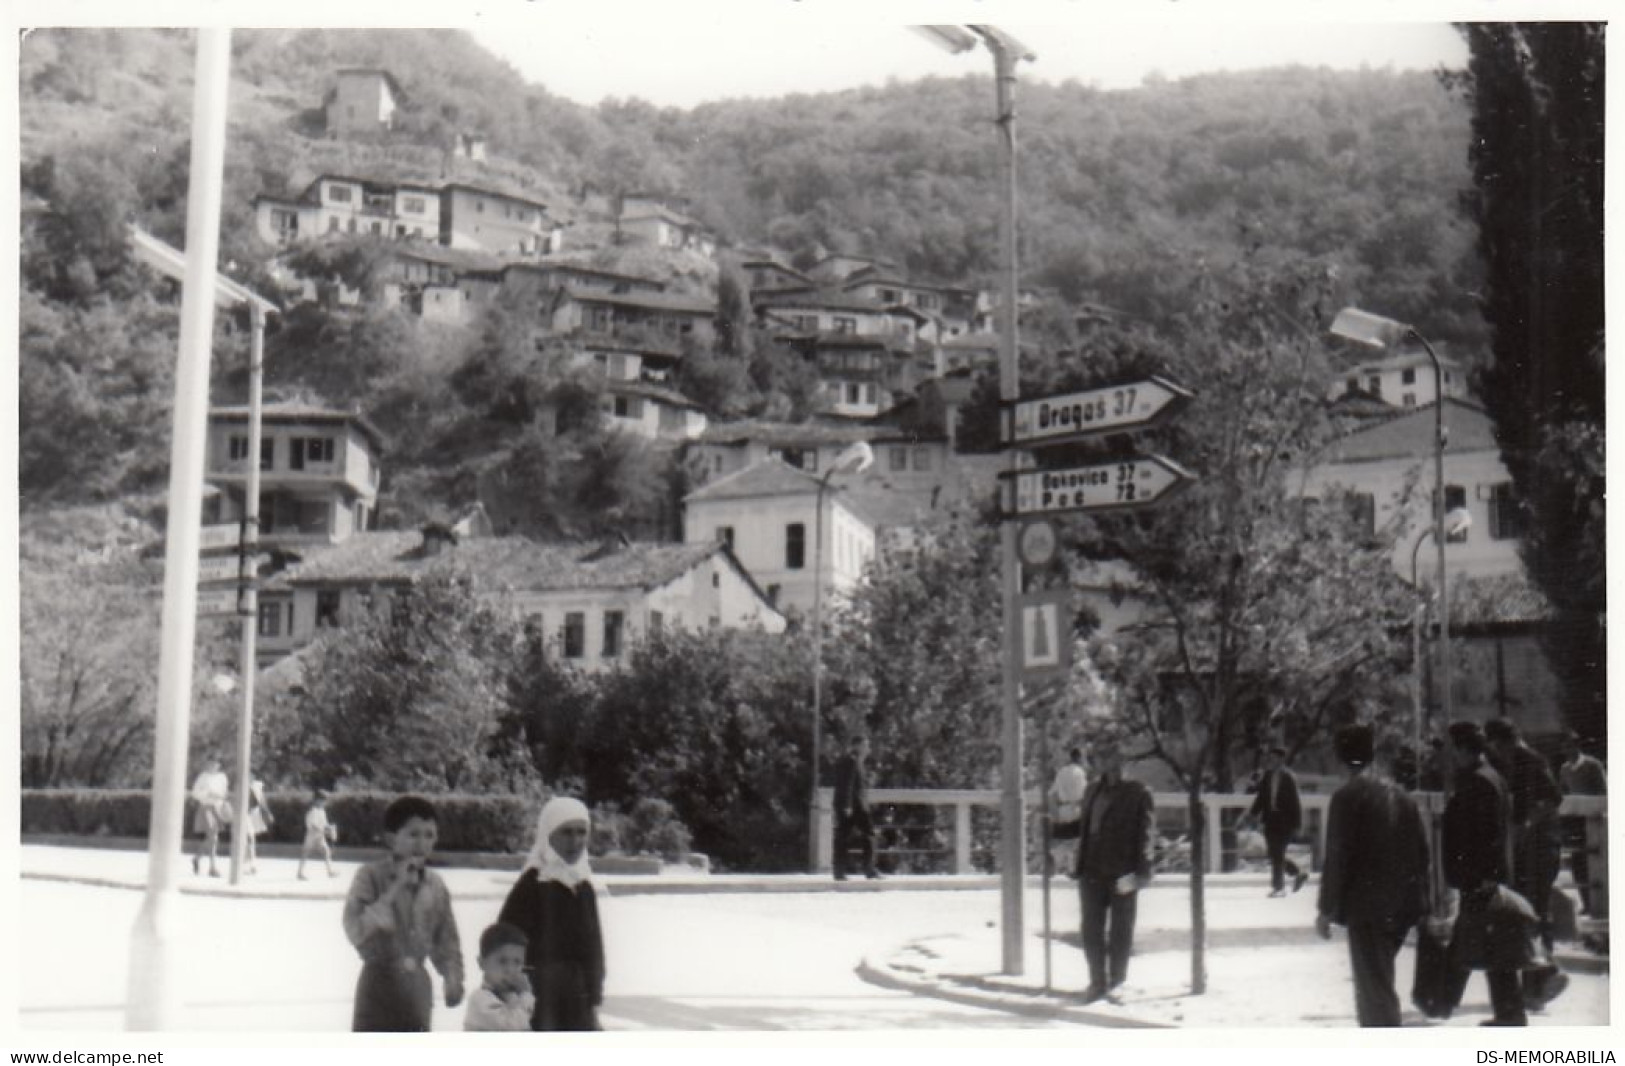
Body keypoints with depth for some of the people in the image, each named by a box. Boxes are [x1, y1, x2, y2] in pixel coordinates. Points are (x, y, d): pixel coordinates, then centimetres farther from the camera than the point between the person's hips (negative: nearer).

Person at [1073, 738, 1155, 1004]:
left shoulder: (1137, 793, -5)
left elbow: (1143, 834, -9)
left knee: (1120, 932, 5)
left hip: (1122, 874, -5)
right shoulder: (1092, 790, 14)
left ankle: (1116, 983, 16)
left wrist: (1137, 873, -15)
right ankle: (1097, 982, 18)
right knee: (1092, 930, 7)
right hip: (1093, 873, 5)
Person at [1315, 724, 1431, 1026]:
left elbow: (1337, 857, -13)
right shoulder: (1400, 795, 11)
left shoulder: (1347, 796, -11)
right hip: (1400, 907, 7)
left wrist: (1327, 908, -8)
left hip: (1366, 906, -7)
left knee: (1374, 986, -4)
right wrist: (1419, 899, 18)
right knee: (1378, 981, 22)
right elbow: (1421, 850, 13)